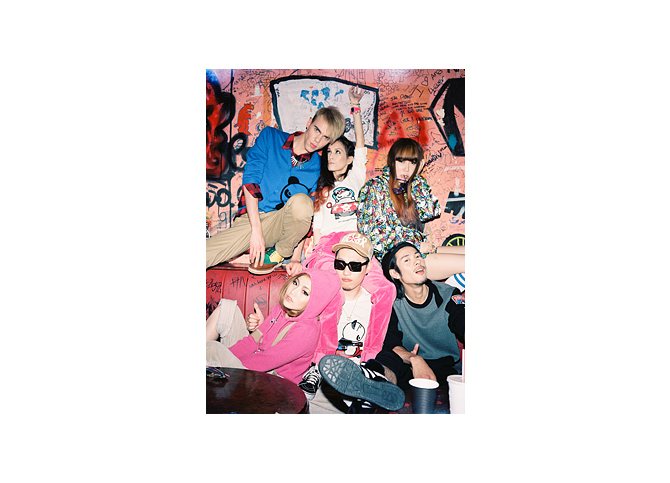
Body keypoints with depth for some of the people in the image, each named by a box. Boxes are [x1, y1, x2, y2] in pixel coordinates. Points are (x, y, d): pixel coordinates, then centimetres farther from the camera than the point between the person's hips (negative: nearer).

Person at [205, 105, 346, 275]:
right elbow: (250, 180, -9)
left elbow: (309, 216, 3)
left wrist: (296, 256, -6)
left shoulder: (318, 168, 0)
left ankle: (277, 254, -9)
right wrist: (256, 229, -18)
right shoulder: (270, 137, 0)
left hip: (283, 226, 3)